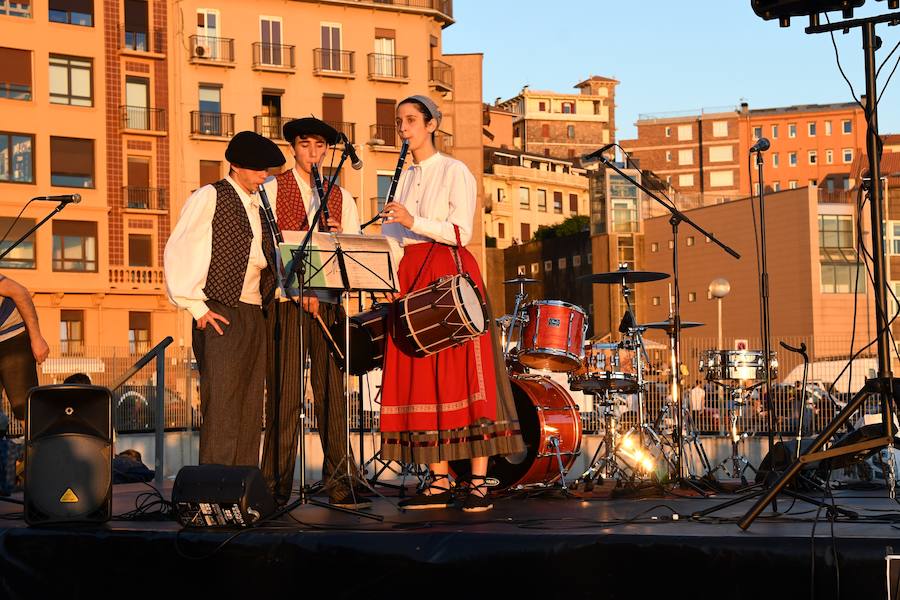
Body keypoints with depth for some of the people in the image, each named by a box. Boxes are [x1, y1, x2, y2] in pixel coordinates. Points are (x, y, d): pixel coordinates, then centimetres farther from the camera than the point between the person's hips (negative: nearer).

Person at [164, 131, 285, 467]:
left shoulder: (259, 206, 20)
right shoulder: (209, 198, -1)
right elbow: (177, 252, -7)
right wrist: (197, 307, -11)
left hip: (254, 313, 7)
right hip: (220, 315, -7)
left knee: (250, 406, 6)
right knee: (221, 404, -11)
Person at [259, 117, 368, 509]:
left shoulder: (341, 198, 17)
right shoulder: (272, 190, 7)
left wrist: (340, 235, -11)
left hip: (329, 303, 3)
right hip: (284, 301, -3)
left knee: (333, 395, 1)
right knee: (284, 396, -5)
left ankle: (340, 484, 4)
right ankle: (276, 487, 0)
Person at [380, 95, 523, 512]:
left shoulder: (455, 172, 0)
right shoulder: (401, 178, 18)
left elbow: (462, 231, -11)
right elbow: (391, 238, 15)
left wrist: (414, 221, -21)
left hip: (450, 274, -6)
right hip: (409, 277, 6)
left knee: (460, 372, -10)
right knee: (419, 373, 0)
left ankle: (478, 482, -9)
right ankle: (439, 482, 4)